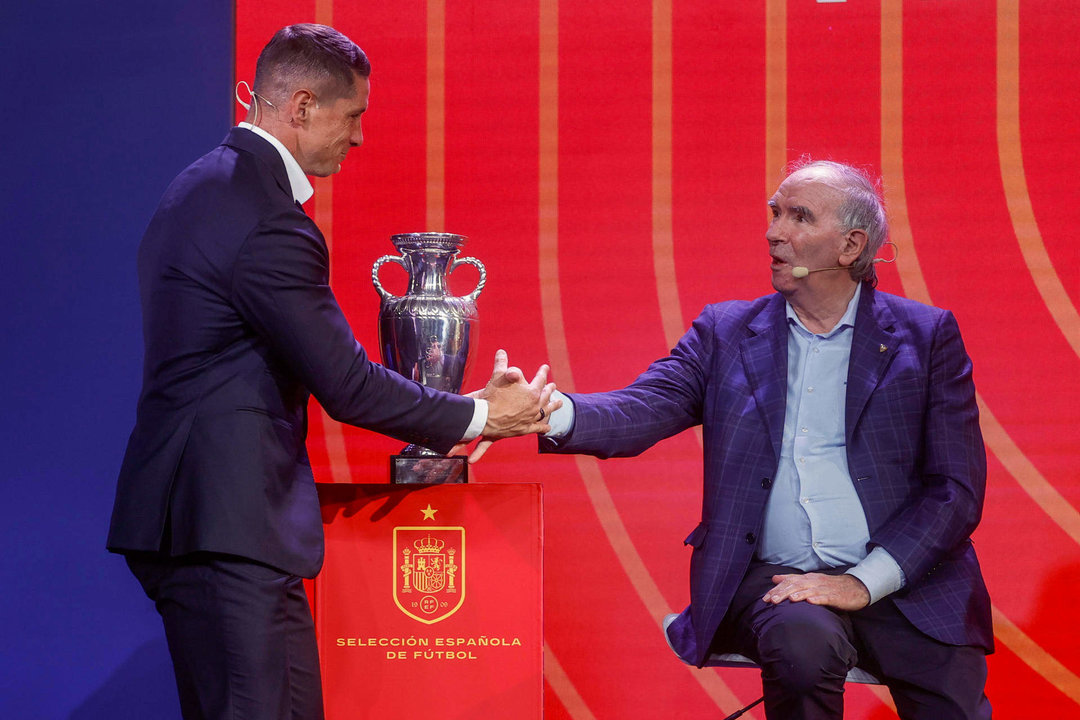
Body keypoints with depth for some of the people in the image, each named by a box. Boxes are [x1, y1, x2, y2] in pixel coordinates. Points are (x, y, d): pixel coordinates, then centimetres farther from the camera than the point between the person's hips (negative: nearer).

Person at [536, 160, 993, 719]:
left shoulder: (927, 337, 7)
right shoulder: (725, 332, 12)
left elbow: (957, 488, 0)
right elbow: (641, 410, -4)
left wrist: (865, 583, -12)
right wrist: (551, 412, -27)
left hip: (903, 583, 0)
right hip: (772, 582, 0)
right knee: (804, 640, -33)